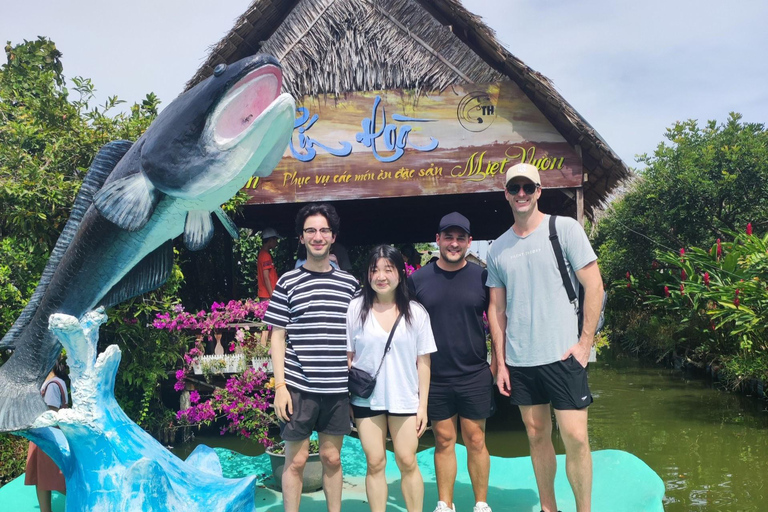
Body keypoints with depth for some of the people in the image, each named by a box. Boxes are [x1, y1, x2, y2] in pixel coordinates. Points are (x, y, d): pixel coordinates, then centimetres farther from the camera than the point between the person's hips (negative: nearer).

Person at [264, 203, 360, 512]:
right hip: (298, 387, -2)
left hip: (338, 388, 2)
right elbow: (278, 337, 0)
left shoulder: (349, 283, 6)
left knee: (332, 458, 13)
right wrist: (280, 386, -7)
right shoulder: (288, 282, -1)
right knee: (296, 459, 7)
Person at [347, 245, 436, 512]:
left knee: (407, 462, 7)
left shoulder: (416, 312, -2)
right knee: (375, 463, 8)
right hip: (366, 399, 0)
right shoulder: (356, 309, -3)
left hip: (405, 399, 0)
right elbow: (346, 356, 2)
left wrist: (423, 405, 0)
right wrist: (343, 398, 0)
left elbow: (423, 362, 1)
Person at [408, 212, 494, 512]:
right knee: (444, 440, 10)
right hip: (435, 378, 1)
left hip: (475, 377, 0)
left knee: (475, 440, 8)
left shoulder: (482, 277, -2)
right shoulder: (418, 279, 0)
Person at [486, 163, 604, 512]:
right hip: (518, 361, 4)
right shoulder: (498, 249, 8)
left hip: (562, 355, -3)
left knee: (575, 437, -3)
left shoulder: (565, 228, -3)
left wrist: (585, 343, -9)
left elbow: (594, 286, -5)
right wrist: (500, 362, 7)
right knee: (537, 436, 12)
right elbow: (496, 308, 11)